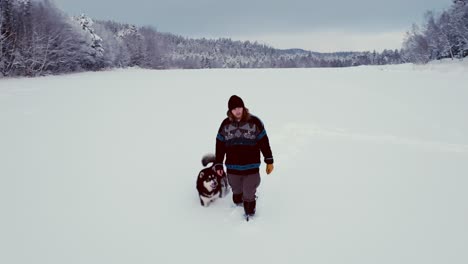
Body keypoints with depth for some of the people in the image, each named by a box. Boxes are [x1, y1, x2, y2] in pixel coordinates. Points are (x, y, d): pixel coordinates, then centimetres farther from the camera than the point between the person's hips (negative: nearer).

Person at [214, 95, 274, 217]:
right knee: (236, 190, 21)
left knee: (249, 194, 7)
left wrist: (269, 161, 1)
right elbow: (220, 145, 5)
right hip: (232, 167, 2)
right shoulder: (225, 124, -2)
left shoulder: (254, 121, -8)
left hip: (251, 167, -2)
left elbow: (264, 142, -2)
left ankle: (249, 212, 31)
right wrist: (218, 164, 5)